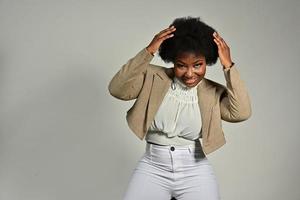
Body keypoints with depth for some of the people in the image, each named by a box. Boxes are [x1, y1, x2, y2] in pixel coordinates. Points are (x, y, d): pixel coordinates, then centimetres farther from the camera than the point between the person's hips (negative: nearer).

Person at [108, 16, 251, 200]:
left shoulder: (214, 92, 0)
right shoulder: (153, 78, -1)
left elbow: (242, 113, -16)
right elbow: (117, 89, -14)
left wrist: (229, 66, -16)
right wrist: (148, 51, -18)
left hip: (196, 171, 0)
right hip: (153, 168, 0)